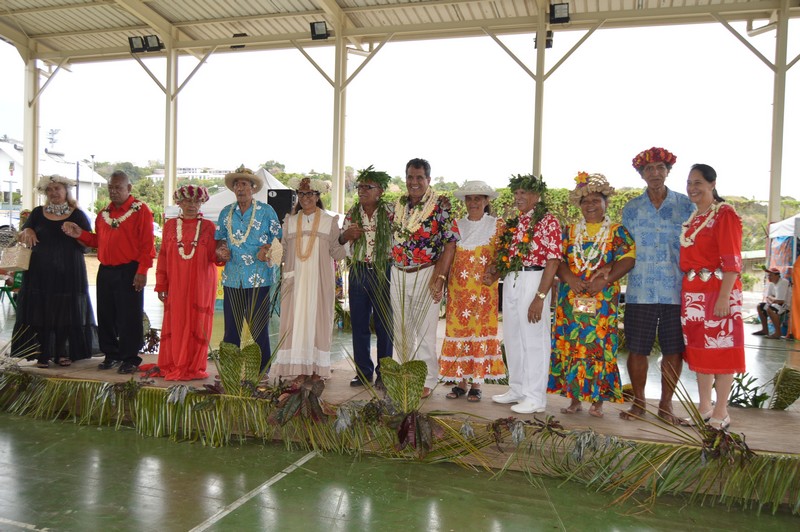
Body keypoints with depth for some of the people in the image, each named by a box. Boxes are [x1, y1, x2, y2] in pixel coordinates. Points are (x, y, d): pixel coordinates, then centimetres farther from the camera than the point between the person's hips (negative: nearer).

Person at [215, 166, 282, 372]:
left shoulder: (266, 211, 3)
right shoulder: (226, 212, 14)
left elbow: (279, 238, 4)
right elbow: (219, 239, 22)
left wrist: (267, 249, -15)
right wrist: (220, 250, 0)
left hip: (259, 277, -4)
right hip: (232, 278, 4)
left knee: (259, 327, -1)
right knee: (231, 327, 6)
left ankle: (262, 371, 8)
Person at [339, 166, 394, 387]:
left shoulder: (389, 213, -2)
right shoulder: (352, 213, 9)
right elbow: (340, 242, 12)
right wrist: (347, 234, -7)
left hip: (382, 272, -3)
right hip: (358, 271, 4)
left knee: (384, 325, 3)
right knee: (359, 324, 7)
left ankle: (384, 373, 15)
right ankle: (364, 372, 19)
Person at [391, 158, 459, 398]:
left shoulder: (440, 205, -7)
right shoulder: (398, 204, 8)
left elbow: (450, 242, -12)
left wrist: (440, 278, -18)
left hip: (425, 274, -5)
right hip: (398, 274, 5)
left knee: (425, 331, 1)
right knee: (401, 330, 12)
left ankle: (427, 381, 15)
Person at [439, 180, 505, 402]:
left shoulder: (496, 225, 4)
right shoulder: (456, 225, 11)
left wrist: (494, 273, -17)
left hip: (483, 288, -2)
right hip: (458, 288, 3)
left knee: (480, 330, 0)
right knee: (458, 330, 2)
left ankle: (476, 384, 8)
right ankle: (460, 381, 11)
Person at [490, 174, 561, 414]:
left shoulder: (548, 221, -8)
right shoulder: (513, 224, 15)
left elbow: (553, 260, -15)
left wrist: (540, 296, -20)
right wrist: (494, 269, 2)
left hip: (533, 282, -7)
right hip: (510, 282, 8)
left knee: (533, 340, -1)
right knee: (513, 338, 13)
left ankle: (535, 397, 10)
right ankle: (517, 390, 27)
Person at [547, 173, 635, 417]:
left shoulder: (617, 231, 6)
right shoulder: (570, 231, 14)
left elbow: (627, 259, -5)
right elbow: (558, 259, 5)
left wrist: (605, 280, -17)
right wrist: (570, 278, -14)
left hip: (603, 299, -2)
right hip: (571, 299, 3)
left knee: (599, 346, -3)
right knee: (570, 346, 1)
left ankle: (597, 401, 7)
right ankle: (574, 399, 11)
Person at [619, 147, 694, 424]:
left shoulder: (686, 205, 5)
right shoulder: (631, 208, 9)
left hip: (676, 291, -1)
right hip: (640, 291, 1)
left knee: (673, 349, 5)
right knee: (637, 348, 4)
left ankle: (666, 404, 20)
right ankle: (638, 402, 20)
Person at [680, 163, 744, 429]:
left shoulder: (725, 214, -9)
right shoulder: (692, 217, 15)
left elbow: (732, 261, -14)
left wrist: (724, 297, -20)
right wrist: (687, 292, 13)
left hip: (718, 292, -8)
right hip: (692, 292, 8)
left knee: (720, 350, 0)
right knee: (698, 349, 13)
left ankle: (721, 413, 10)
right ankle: (704, 407, 24)